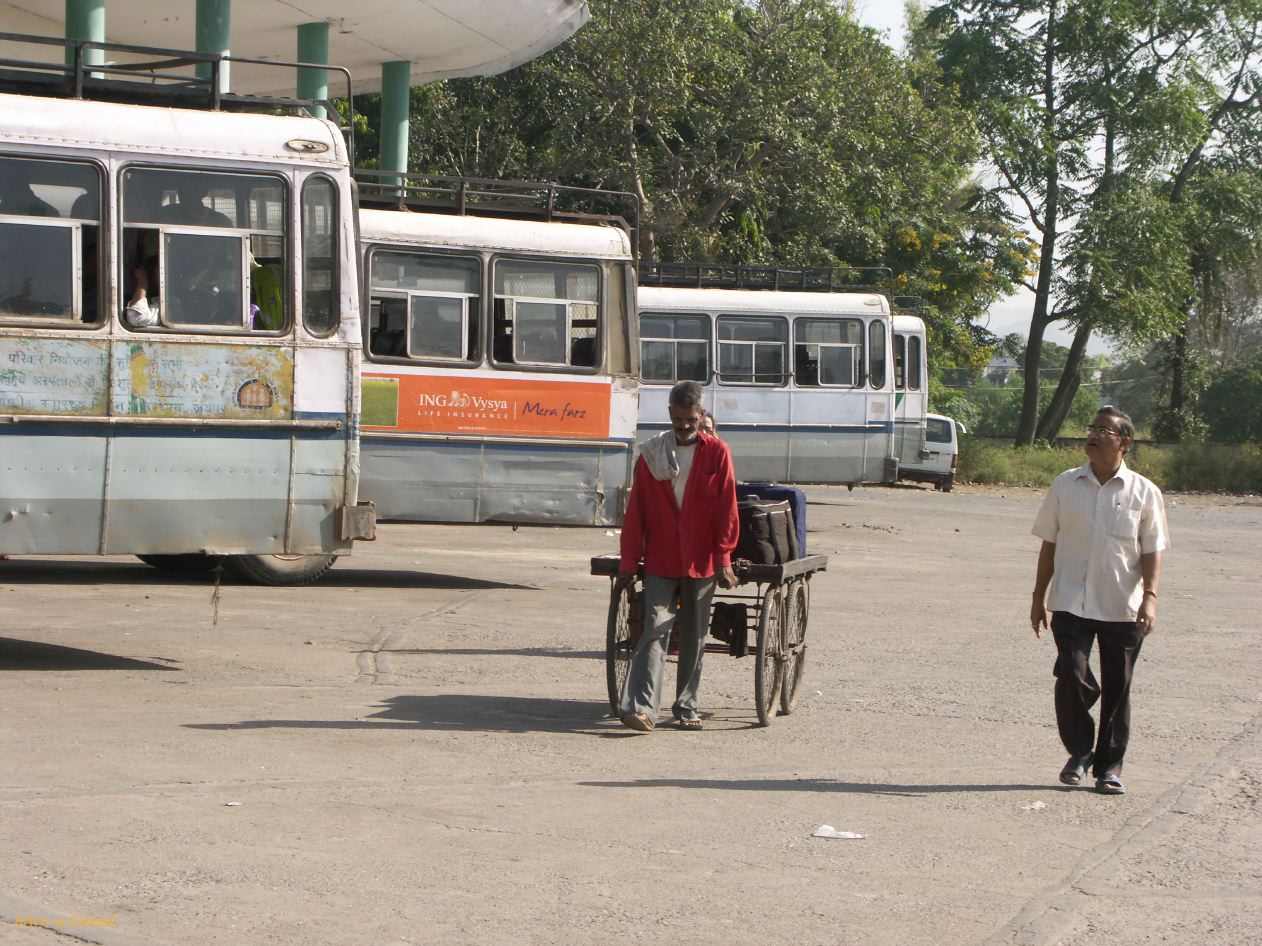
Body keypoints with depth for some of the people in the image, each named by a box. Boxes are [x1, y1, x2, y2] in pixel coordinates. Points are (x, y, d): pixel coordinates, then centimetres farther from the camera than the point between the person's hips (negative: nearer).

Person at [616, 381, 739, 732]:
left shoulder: (717, 453, 0)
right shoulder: (651, 454, 3)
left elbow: (726, 509, -1)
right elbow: (636, 511, 3)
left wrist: (723, 558, -6)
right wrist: (629, 562, 1)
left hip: (701, 562, 0)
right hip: (660, 562, 0)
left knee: (694, 637, 8)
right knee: (655, 630, -10)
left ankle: (686, 706, 18)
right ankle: (641, 707, -18)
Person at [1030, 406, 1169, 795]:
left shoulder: (1144, 493, 2)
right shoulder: (1065, 485, 6)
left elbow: (1152, 551, 2)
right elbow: (1050, 544, 11)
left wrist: (1149, 597, -11)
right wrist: (1039, 596, 9)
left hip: (1123, 608, 0)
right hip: (1071, 603, 0)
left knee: (1117, 689, 5)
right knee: (1072, 676, -13)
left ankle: (1110, 764, 19)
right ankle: (1079, 752, 9)